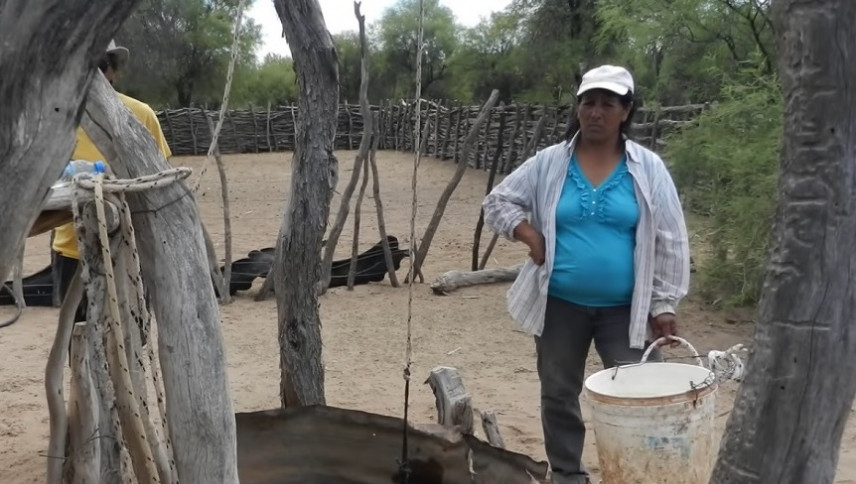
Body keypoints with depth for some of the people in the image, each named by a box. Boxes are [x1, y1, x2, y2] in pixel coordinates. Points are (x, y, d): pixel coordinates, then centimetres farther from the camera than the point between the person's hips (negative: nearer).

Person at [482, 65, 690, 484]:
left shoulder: (648, 169, -3)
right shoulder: (549, 163, -1)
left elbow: (669, 243, -2)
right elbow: (498, 202, 7)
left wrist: (663, 305, -5)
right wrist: (530, 235, -9)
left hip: (626, 309, -1)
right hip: (560, 305, 2)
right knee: (559, 396, 13)